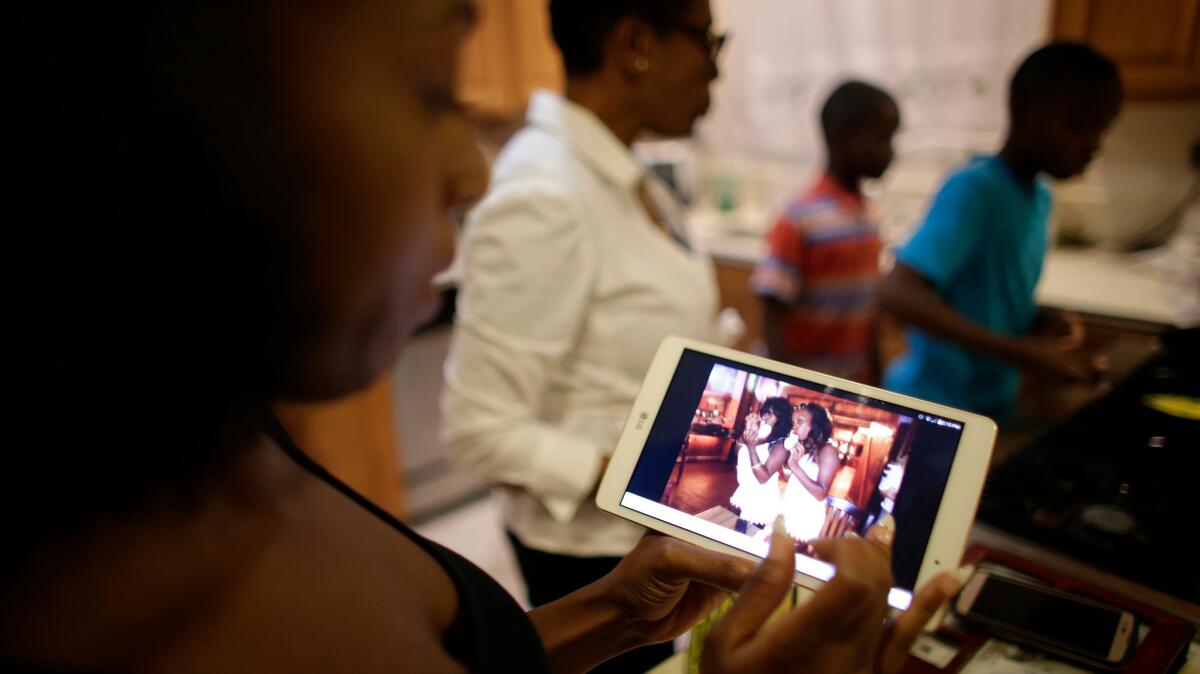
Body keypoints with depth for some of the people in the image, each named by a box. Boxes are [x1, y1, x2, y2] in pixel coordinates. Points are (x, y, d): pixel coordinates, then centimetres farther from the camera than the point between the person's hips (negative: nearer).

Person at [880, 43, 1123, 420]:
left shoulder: (1040, 196, 5)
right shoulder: (973, 189, -20)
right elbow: (900, 293, -32)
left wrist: (1050, 329, -2)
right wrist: (1021, 352, -33)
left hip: (991, 405, 8)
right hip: (934, 408, -8)